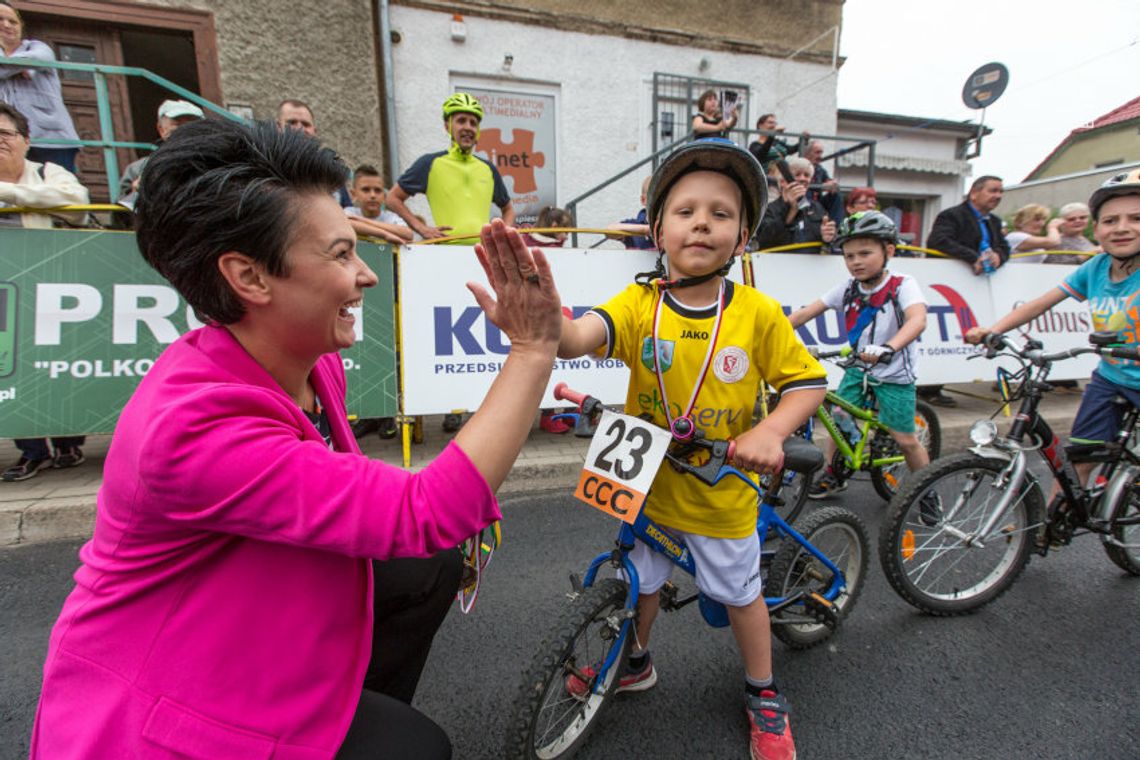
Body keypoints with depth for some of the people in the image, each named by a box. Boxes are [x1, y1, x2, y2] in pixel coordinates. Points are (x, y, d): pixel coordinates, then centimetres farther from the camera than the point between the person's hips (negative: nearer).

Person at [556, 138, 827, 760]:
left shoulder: (758, 313, -15)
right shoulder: (639, 304, -16)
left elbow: (808, 380, -5)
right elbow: (578, 337, -35)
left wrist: (770, 432, -23)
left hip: (722, 492, -1)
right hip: (646, 482, 1)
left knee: (739, 592, 20)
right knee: (639, 580, 23)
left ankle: (763, 695, 49)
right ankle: (634, 663, 55)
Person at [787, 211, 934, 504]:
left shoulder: (902, 285, -18)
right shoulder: (848, 288, -5)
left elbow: (917, 319, -38)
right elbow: (806, 312, -9)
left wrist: (888, 348, -56)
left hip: (894, 375, -4)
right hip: (858, 369, 4)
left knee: (905, 439, 2)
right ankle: (832, 477, 24)